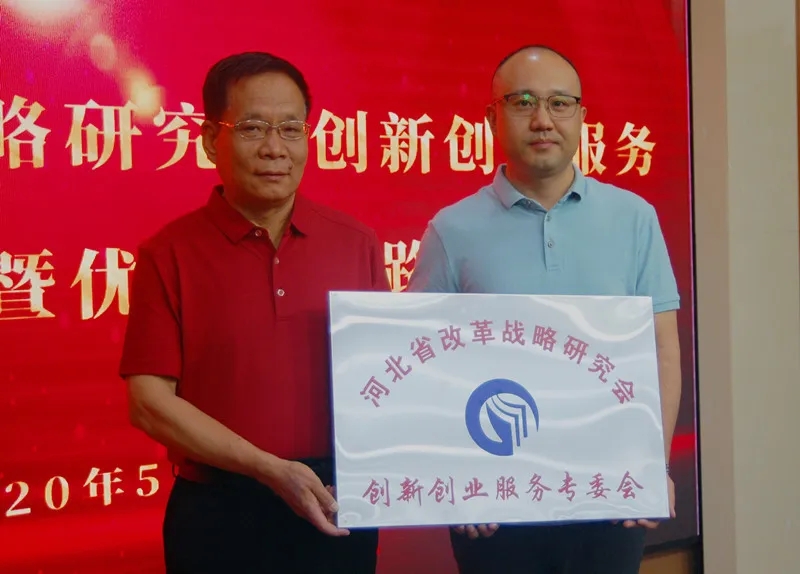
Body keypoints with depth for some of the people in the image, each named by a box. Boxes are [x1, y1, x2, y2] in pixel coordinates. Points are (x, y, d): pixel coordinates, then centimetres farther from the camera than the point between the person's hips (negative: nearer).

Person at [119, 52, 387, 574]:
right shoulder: (169, 255, -5)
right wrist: (272, 470, -15)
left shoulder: (357, 244, 3)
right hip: (220, 518, -2)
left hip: (339, 515, 2)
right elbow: (149, 401, -8)